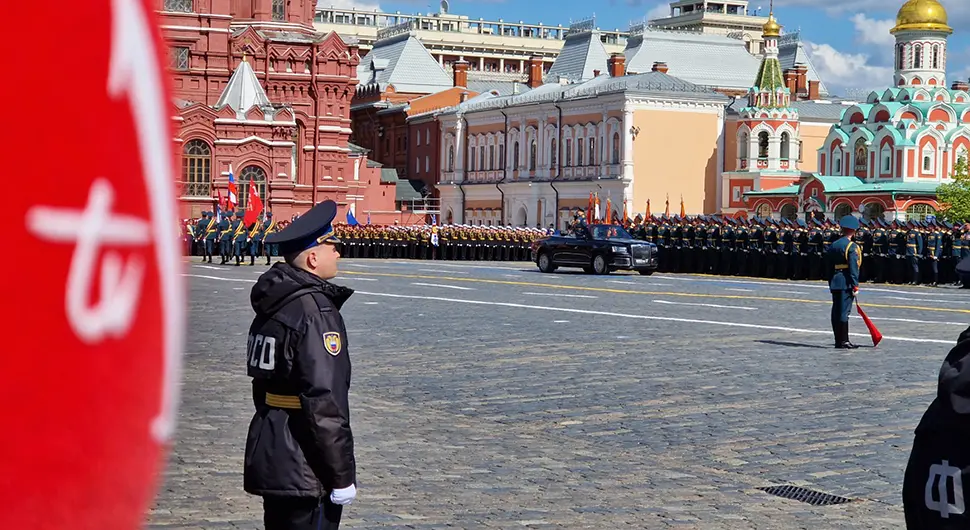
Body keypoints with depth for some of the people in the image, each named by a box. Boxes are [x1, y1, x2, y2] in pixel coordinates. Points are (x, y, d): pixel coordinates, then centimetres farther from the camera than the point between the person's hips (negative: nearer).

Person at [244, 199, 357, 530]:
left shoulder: (272, 304, 11)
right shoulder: (315, 309, -17)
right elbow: (325, 402, -22)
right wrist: (342, 475, -17)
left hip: (269, 460, 9)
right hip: (304, 471, -9)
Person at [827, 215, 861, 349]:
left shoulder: (833, 245, 12)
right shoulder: (852, 247, -10)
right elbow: (853, 267, -15)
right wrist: (855, 285, -13)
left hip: (834, 282, 7)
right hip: (846, 283, -7)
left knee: (836, 311, 8)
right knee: (844, 311, -7)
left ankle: (838, 341, 12)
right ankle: (844, 341, -7)